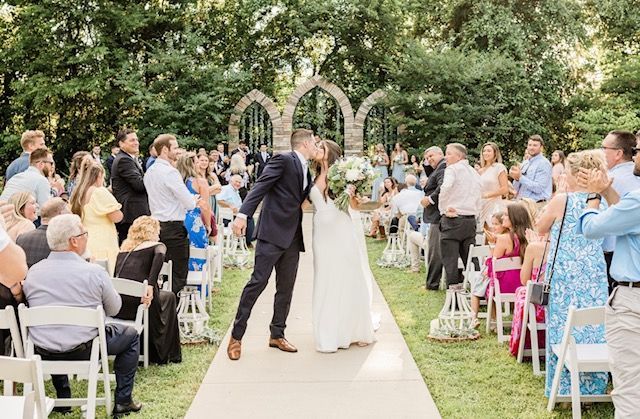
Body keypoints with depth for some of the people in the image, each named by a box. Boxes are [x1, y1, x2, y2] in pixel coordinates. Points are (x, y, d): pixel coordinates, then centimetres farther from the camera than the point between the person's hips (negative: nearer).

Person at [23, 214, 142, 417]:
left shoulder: (33, 272, -4)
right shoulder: (95, 272, -15)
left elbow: (34, 306, 12)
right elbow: (113, 309, -1)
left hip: (44, 353, 5)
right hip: (83, 350, -4)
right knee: (130, 335, 18)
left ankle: (62, 399, 37)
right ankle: (122, 402, 18)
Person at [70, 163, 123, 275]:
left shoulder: (76, 194, 9)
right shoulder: (100, 192, -11)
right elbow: (117, 217, -12)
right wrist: (117, 207, 8)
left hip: (83, 246, 7)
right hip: (102, 248, -7)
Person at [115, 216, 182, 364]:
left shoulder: (125, 247, 25)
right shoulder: (157, 246, 11)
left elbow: (118, 276, 19)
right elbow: (159, 257, -13)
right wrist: (150, 285, -21)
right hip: (136, 303, -5)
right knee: (168, 297, 27)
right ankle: (161, 354, 29)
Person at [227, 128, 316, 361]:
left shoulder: (306, 171, 19)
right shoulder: (283, 160, -6)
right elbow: (260, 186, -15)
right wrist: (243, 214, -27)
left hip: (292, 237, 8)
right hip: (272, 232, -8)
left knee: (286, 288, 10)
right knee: (258, 282, -7)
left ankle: (277, 335, 21)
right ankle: (236, 336, 0)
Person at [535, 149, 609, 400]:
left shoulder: (561, 200, -11)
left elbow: (540, 229, 3)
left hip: (566, 274, -4)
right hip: (595, 273, 4)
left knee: (565, 326, 6)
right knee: (593, 327, 10)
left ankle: (565, 386, 14)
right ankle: (593, 385, 19)